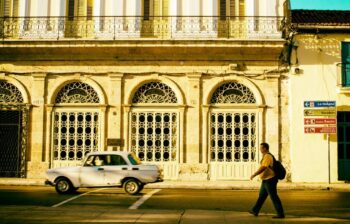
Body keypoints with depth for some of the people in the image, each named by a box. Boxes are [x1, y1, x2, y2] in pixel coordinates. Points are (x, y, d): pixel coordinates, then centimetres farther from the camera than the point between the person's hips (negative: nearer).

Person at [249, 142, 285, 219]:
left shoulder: (267, 156, -18)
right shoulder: (266, 156, 15)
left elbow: (263, 168, -27)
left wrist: (254, 175, -24)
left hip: (269, 180, -11)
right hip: (266, 180, 11)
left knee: (274, 197, -6)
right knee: (261, 196, 17)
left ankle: (281, 214, -2)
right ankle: (255, 211, 26)